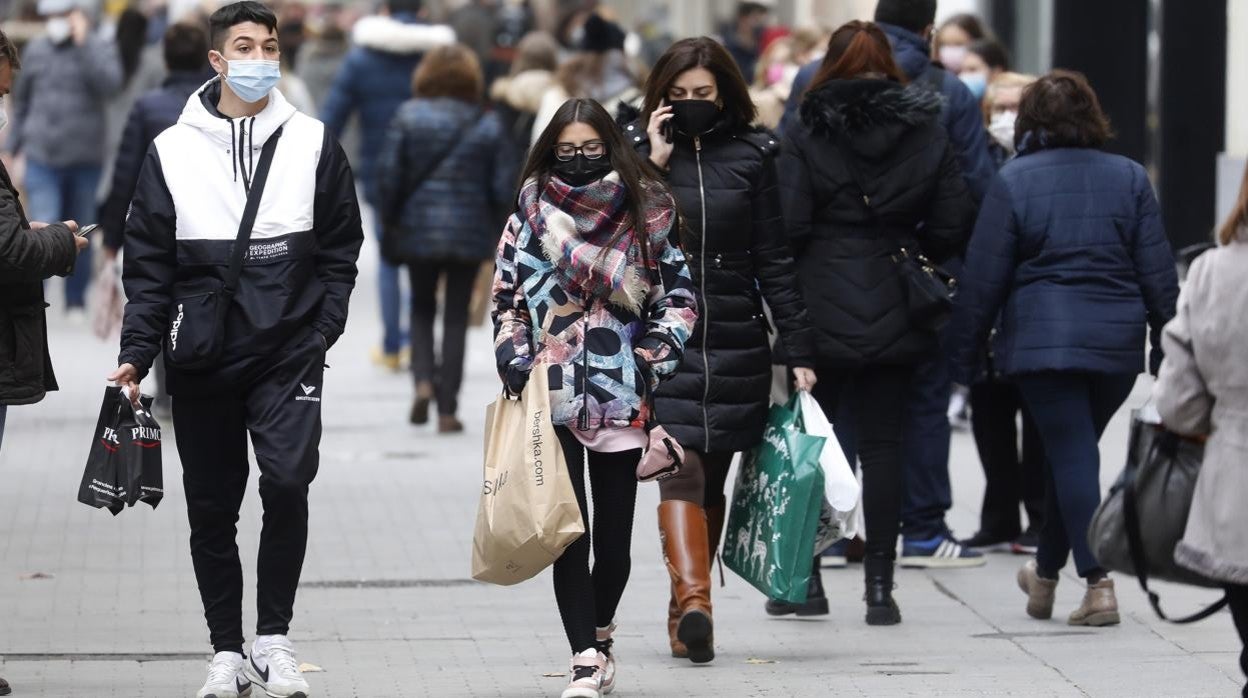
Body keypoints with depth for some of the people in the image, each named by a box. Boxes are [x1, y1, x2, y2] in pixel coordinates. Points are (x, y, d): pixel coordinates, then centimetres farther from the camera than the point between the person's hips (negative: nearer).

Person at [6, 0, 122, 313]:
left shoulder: (99, 47, -1)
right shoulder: (36, 50, 8)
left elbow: (109, 84, -20)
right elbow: (22, 101, 17)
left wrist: (83, 44, -20)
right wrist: (12, 147, 18)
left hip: (85, 159, -1)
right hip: (42, 159, 1)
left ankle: (76, 301, 24)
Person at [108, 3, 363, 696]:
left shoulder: (312, 143, 5)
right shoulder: (172, 150, 4)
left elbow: (340, 248, 9)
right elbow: (147, 263, 5)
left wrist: (323, 328, -1)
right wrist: (137, 352, -2)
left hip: (289, 353, -1)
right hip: (201, 358, 1)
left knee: (287, 482, -17)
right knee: (211, 510, 6)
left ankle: (273, 638, -2)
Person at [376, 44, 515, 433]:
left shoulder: (409, 118, -5)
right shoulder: (487, 126, -3)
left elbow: (389, 173, -7)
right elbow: (503, 185, -3)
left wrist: (390, 219, 7)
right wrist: (494, 228, 13)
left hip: (419, 230, 0)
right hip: (470, 233, 0)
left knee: (422, 309, 17)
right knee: (456, 317, 6)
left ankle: (423, 379, -7)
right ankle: (447, 409, 3)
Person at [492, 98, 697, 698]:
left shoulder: (644, 215, 7)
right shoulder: (531, 215, 8)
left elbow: (679, 294, 10)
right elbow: (506, 295, 10)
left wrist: (655, 356, -3)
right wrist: (514, 359, -3)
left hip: (622, 393, 1)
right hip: (553, 394, -1)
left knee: (615, 528, 5)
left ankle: (601, 631, 28)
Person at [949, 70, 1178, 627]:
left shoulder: (1014, 180, -3)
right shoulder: (1129, 177, 6)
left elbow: (983, 278, -2)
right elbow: (1158, 271, 5)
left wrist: (965, 353, 5)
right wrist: (1167, 345, 12)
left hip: (1044, 340, -3)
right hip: (1117, 342, 4)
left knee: (1071, 455, -3)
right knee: (1075, 451, 17)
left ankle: (1098, 583, -14)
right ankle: (1045, 572, 30)